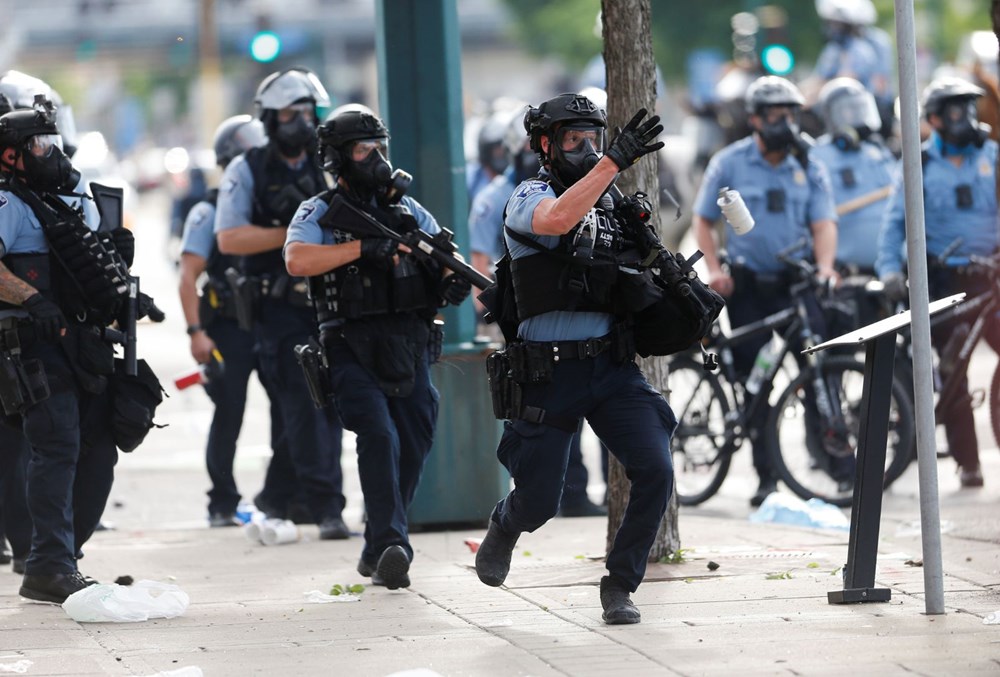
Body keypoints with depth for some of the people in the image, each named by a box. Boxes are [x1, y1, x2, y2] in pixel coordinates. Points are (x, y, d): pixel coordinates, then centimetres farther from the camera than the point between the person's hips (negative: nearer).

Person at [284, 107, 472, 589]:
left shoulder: (408, 209, 14)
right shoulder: (319, 212, 1)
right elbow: (296, 260, -16)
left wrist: (455, 278, -14)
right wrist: (363, 248, -22)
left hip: (408, 350, 5)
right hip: (353, 351, -5)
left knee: (412, 449, 6)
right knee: (379, 437, -22)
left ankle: (377, 553, 22)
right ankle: (390, 545, -27)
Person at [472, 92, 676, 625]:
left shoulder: (609, 207, 13)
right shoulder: (529, 198, -7)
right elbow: (558, 220, -33)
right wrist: (613, 161, -35)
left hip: (612, 366, 5)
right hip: (550, 374, -5)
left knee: (655, 472, -14)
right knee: (539, 501, 3)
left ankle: (619, 587, 2)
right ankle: (505, 526, 42)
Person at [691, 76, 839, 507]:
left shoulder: (810, 168, 5)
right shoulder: (730, 163, 2)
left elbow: (823, 223, -2)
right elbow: (703, 220, 7)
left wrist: (825, 264, -22)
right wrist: (714, 269, -8)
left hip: (795, 284, 0)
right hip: (747, 286, 0)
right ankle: (767, 475, 6)